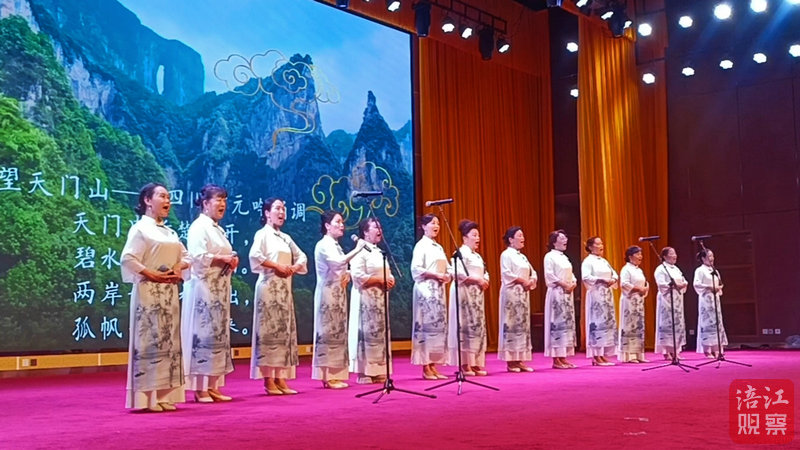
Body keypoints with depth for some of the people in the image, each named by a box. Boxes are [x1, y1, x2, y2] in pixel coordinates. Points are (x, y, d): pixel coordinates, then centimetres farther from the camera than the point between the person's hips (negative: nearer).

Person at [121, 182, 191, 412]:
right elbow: (128, 259, -14)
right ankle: (147, 398, -5)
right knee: (149, 342, -9)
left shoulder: (170, 232, 19)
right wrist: (153, 274, -18)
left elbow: (185, 256, 19)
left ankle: (164, 395, 11)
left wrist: (179, 268, -2)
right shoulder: (140, 228, -4)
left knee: (169, 342, 6)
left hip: (169, 293, 8)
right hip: (148, 292, -8)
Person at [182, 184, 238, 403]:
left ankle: (212, 386, 13)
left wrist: (232, 260, 5)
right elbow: (197, 257, -20)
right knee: (203, 335, -8)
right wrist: (222, 259, -15)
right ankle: (200, 389, -4)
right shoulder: (199, 227, -8)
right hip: (204, 289, -9)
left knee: (218, 335, 8)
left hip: (219, 290, 9)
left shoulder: (218, 229, 20)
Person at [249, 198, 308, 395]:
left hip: (285, 288, 8)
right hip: (269, 287, -8)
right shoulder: (262, 234, -3)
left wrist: (294, 267, 0)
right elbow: (255, 256, -19)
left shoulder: (286, 238, 18)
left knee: (285, 331, 5)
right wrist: (277, 266, -16)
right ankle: (268, 381, -7)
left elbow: (302, 257, 21)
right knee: (269, 332, -9)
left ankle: (280, 379, 8)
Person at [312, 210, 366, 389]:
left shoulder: (335, 245, 18)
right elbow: (339, 262, -27)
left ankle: (334, 375, 12)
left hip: (338, 293, 9)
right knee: (329, 332, -9)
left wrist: (347, 275, 1)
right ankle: (327, 377, -7)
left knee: (338, 332, 8)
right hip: (328, 293, -9)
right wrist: (357, 249, -23)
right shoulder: (324, 245, -10)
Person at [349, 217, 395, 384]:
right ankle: (364, 373, -4)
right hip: (366, 298, -9)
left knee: (380, 333, 9)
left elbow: (387, 272, 26)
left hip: (380, 298, 9)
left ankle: (378, 371, 14)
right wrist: (380, 279, -17)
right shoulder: (361, 251, -10)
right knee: (367, 333, -9)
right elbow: (358, 276, -20)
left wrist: (390, 280, 3)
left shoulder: (379, 251, 19)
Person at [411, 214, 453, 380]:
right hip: (426, 289, -8)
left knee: (439, 325, 5)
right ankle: (426, 368, -6)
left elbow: (449, 268, 19)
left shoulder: (438, 247, 18)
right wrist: (436, 275, -16)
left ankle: (433, 366, 9)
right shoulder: (421, 245, -4)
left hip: (439, 290, 8)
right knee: (427, 325, -9)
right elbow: (416, 269, -14)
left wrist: (448, 276, -2)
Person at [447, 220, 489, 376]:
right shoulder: (461, 253, -7)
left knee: (479, 326, 5)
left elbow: (485, 272, 24)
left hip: (477, 294, 9)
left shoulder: (477, 255, 21)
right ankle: (465, 364, -8)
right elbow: (458, 272, -19)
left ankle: (475, 363, 9)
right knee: (466, 326, -11)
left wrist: (485, 280, 2)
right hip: (464, 293, -9)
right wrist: (477, 279, -17)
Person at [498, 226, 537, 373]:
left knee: (523, 325, 5)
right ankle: (510, 362, -5)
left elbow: (533, 272, 20)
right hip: (511, 293, -8)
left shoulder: (522, 256, 19)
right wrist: (522, 280, -15)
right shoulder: (506, 254, -4)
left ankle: (520, 360, 8)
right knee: (511, 324, -8)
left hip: (523, 293, 8)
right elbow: (506, 273, -15)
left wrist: (531, 281, 0)